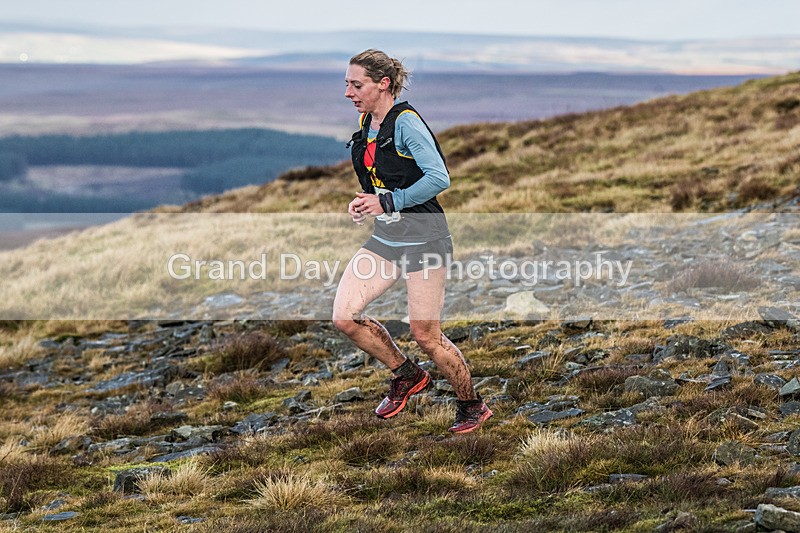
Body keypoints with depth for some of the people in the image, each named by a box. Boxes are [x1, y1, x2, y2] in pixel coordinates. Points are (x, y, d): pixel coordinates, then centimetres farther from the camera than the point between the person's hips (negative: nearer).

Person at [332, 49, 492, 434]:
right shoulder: (365, 124, 9)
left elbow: (439, 178, -24)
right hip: (384, 239, 8)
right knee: (344, 318, -4)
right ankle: (406, 375, 17)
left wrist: (388, 203, -21)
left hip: (422, 238, -8)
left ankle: (472, 406, 19)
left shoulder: (406, 123, -16)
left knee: (425, 335, -3)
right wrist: (365, 201, 4)